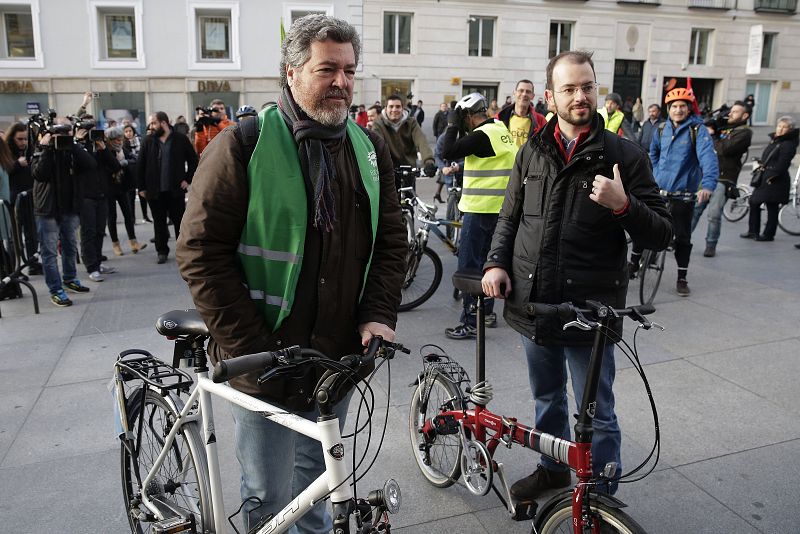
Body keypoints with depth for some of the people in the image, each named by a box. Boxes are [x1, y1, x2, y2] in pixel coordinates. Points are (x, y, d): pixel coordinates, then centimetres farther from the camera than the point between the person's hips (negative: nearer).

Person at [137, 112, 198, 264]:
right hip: (154, 191, 2)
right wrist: (141, 187, 3)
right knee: (159, 222, 8)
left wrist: (188, 179, -4)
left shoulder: (181, 140, -1)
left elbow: (193, 160, 3)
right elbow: (140, 166, 7)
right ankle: (162, 251, 18)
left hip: (176, 190, -2)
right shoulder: (148, 142, 4)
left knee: (179, 221, 5)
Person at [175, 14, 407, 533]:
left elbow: (392, 239, 8)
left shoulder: (370, 148, 5)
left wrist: (379, 314, -6)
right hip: (266, 361, -4)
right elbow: (201, 251, -13)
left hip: (339, 354, 5)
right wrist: (251, 349, -16)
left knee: (317, 472, 23)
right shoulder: (244, 145, -11)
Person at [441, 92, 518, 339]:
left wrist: (452, 125, -10)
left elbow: (448, 152, -20)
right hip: (497, 208, 10)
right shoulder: (501, 129, 13)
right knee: (485, 260, 19)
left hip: (480, 209, -10)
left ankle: (470, 322, 1)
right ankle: (487, 312, 30)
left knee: (469, 265, -4)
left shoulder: (483, 134, -18)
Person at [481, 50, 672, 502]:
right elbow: (510, 218, 15)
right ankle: (552, 470, 45)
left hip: (589, 311, -4)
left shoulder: (625, 156, -6)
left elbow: (661, 235, -6)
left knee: (597, 414, 7)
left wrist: (624, 205, -24)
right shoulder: (533, 153, 6)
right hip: (532, 304, 4)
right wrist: (497, 262, -1)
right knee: (547, 398, 22)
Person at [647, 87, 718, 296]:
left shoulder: (697, 130, -9)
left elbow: (708, 157, -22)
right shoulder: (662, 129, 6)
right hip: (658, 189, 4)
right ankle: (633, 263, 28)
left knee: (682, 237, 4)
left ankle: (682, 279, 15)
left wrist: (708, 185, -37)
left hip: (683, 192, -4)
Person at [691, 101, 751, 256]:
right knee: (693, 209, 4)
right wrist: (707, 129, 4)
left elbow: (725, 149, -15)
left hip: (723, 179, -6)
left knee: (714, 215, -8)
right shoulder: (723, 127, 20)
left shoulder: (744, 132, -1)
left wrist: (712, 136, -4)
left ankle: (711, 245, 4)